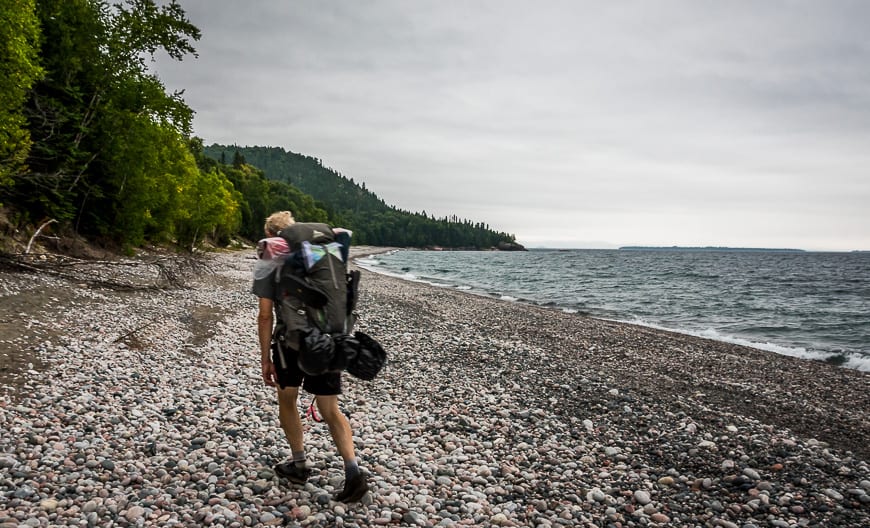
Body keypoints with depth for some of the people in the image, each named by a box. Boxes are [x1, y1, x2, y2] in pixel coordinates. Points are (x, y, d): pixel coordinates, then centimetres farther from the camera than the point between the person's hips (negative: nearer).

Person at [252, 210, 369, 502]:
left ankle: (299, 464, 28)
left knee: (287, 400, 22)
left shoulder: (270, 261, -3)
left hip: (291, 341, -3)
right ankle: (353, 472, -5)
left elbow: (265, 316, -9)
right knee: (331, 411, 8)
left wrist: (265, 359, -4)